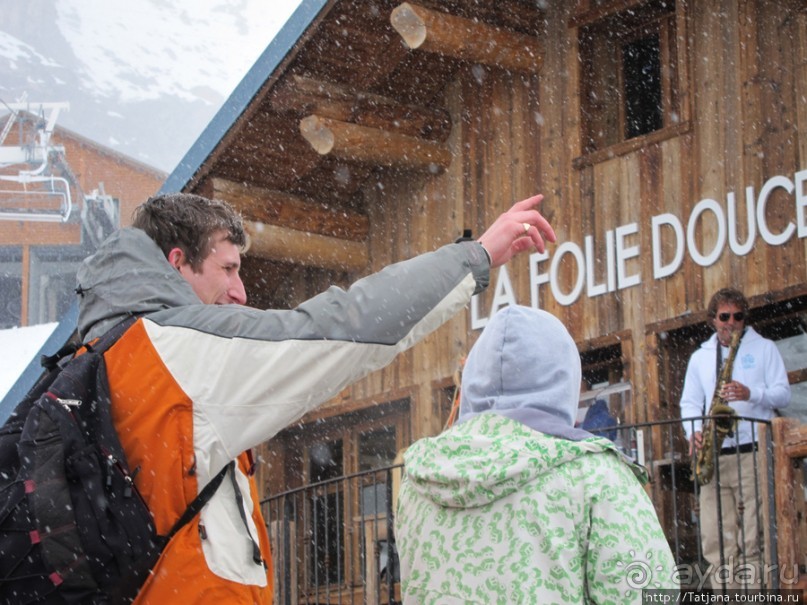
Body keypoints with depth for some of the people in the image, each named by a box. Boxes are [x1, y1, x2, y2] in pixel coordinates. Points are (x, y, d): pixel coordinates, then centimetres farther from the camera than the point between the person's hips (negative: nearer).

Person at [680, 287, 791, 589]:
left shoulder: (764, 348, 11)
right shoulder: (700, 357, 19)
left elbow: (783, 394, 4)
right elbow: (689, 402, 16)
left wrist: (751, 394, -15)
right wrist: (694, 432, -5)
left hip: (753, 453, -3)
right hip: (714, 458, 3)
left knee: (754, 538, -9)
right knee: (715, 541, -4)